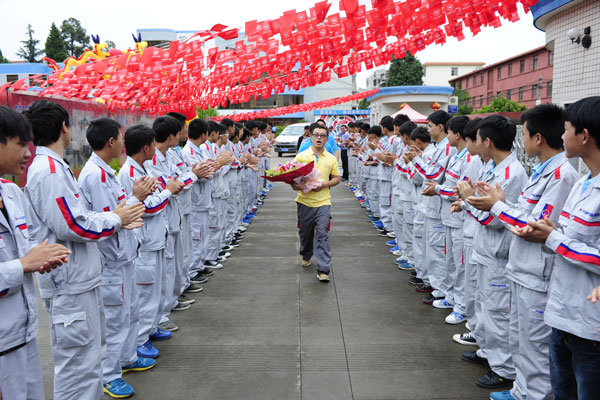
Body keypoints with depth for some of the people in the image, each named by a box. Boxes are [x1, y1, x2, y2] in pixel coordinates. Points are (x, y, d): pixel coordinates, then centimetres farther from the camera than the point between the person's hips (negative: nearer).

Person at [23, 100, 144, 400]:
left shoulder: (52, 166, 13)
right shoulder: (49, 171, -18)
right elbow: (71, 226, -23)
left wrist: (114, 217, 6)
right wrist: (116, 219, -10)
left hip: (80, 279, 10)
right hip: (69, 285, -10)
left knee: (89, 355, 21)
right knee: (78, 363, -1)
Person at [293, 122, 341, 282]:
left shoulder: (331, 158, 4)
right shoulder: (301, 156, 0)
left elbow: (337, 178, 10)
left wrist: (325, 184, -9)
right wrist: (297, 185, -20)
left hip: (323, 202, -1)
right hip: (305, 201, 1)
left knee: (322, 234, -9)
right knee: (305, 232, 16)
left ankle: (323, 270, -7)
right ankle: (306, 256, 44)